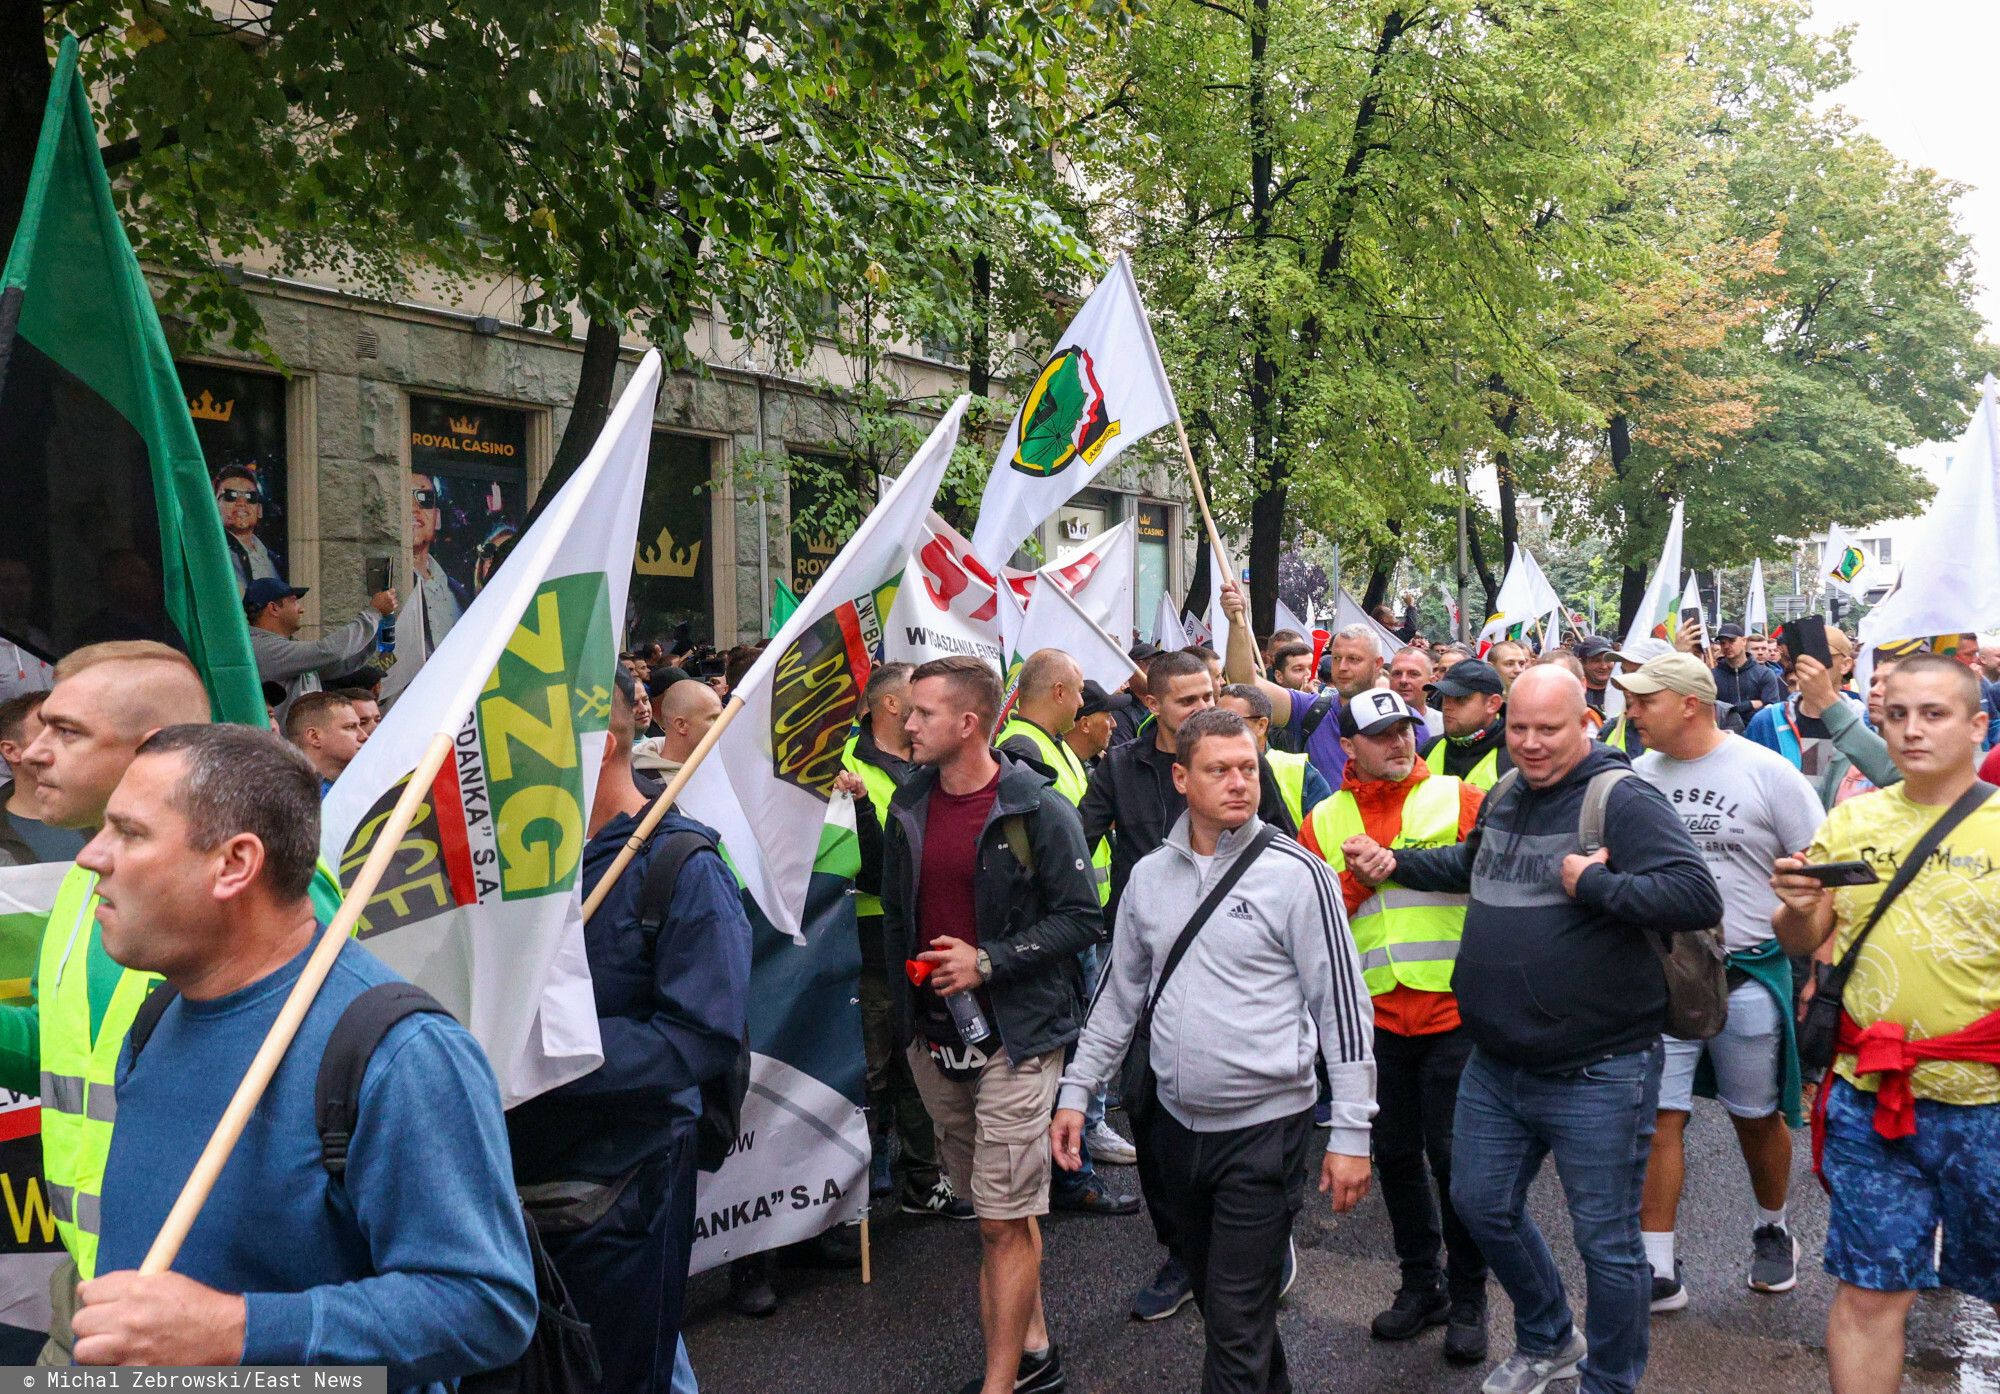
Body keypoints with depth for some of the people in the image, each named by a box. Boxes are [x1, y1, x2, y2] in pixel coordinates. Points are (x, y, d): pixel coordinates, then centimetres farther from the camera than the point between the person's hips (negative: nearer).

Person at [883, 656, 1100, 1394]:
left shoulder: (1037, 810, -11)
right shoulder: (908, 805, 7)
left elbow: (1082, 917, -11)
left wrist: (988, 962, -17)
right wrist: (905, 994, 12)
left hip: (1014, 1035, -6)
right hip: (934, 1037, 6)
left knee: (1004, 1220, -4)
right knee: (993, 1209, 16)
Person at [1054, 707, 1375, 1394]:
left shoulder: (1294, 871, -11)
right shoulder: (1149, 875, 4)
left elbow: (1341, 1003, -9)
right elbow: (1120, 995, 14)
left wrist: (1351, 1132, -11)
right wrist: (1075, 1091, 10)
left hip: (1266, 1123, -5)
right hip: (1177, 1120, 6)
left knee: (1237, 1321, -4)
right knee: (1208, 1286, 20)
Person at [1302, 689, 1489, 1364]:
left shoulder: (1460, 799, -1)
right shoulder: (1324, 821, 7)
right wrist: (1356, 880, -10)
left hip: (1454, 1009, -3)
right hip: (1375, 1012, 3)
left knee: (1453, 1153, 2)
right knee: (1396, 1154, 14)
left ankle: (1468, 1298, 20)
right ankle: (1420, 1284, 32)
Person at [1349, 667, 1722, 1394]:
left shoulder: (1622, 800, -15)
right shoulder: (1503, 797, 8)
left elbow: (1698, 897, -25)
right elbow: (1472, 864, 29)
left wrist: (1591, 884, -26)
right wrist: (1395, 864, 17)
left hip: (1596, 1074, -8)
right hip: (1495, 1065, 8)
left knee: (1606, 1241, 6)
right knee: (1482, 1204, 20)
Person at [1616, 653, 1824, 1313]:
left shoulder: (1766, 772, -7)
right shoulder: (1635, 777, 2)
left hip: (1749, 974, -2)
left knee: (1759, 1115, 14)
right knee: (1657, 1116, -1)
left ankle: (1773, 1230, 39)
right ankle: (1658, 1270, 6)